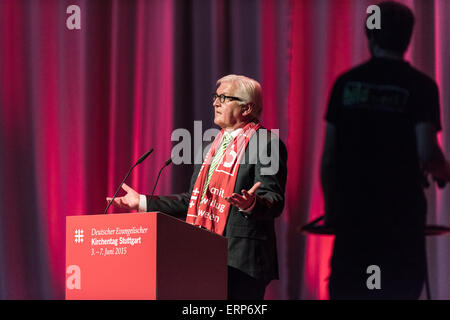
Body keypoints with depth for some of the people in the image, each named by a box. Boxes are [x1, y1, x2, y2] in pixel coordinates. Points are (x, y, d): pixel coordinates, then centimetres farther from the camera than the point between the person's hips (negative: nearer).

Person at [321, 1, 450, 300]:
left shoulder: (346, 83, 6)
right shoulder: (420, 86, -3)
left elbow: (328, 155, 6)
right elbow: (426, 153, -12)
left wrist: (331, 208, 14)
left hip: (352, 210, 2)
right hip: (401, 213, -2)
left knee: (347, 289, 6)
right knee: (400, 288, 4)